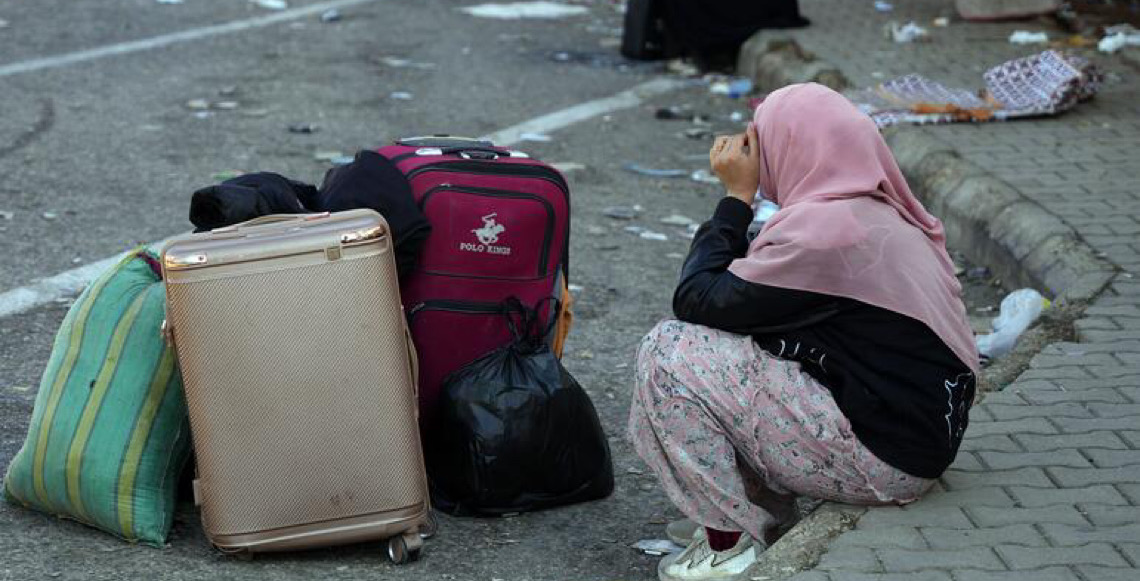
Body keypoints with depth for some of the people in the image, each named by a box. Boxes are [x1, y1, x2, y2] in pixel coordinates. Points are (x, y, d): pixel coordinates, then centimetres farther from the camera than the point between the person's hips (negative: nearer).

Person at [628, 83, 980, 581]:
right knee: (733, 342, 20)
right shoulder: (881, 213, 11)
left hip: (879, 459, -10)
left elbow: (696, 301, -14)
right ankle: (765, 516, 18)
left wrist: (737, 196, -6)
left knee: (668, 351, -10)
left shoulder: (826, 228, -20)